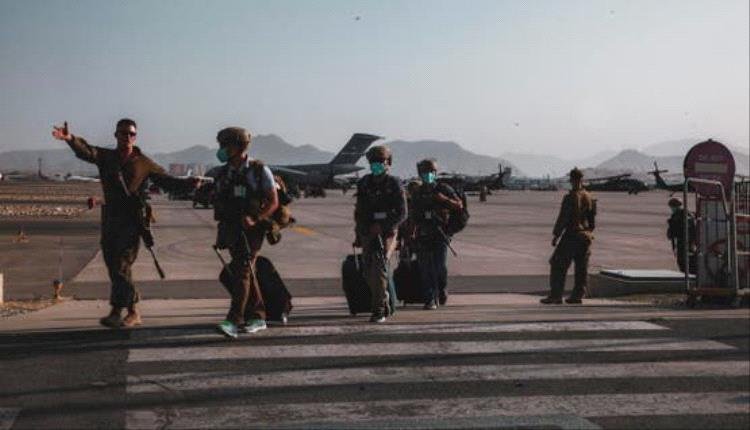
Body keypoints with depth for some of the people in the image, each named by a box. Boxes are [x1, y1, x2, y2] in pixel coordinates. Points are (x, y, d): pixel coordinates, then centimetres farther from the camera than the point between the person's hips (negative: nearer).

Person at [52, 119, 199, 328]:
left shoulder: (144, 163, 4)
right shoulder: (106, 156, 9)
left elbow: (167, 181, 6)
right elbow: (86, 151, -11)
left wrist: (189, 184, -12)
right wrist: (70, 139, -32)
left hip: (132, 220, -4)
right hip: (110, 218, 5)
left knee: (121, 266, -12)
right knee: (113, 266, 10)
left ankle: (117, 312, -10)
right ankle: (132, 311, 21)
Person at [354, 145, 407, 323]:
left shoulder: (394, 184, -4)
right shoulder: (364, 183, 9)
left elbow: (402, 213, -6)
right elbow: (359, 211, 16)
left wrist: (383, 226, -16)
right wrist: (358, 235, 14)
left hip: (387, 233, -5)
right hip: (368, 233, 5)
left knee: (379, 268, -18)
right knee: (368, 272, 5)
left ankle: (379, 310, -15)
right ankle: (383, 298, 30)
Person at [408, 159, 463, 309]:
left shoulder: (444, 189, 4)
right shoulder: (417, 193, 12)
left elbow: (459, 205, -1)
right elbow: (412, 216, 16)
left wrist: (445, 199, -16)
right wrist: (412, 232, 8)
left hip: (440, 235, -2)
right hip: (423, 236, 2)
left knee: (440, 266, -7)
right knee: (425, 269, -2)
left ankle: (442, 289, 23)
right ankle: (430, 300, 3)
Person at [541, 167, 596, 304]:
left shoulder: (570, 198, -14)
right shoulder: (590, 198, 6)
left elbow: (563, 219, -14)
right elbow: (592, 219, 13)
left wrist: (555, 235, -7)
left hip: (571, 236, -7)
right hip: (586, 237, 7)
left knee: (558, 266, -1)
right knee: (581, 269, 10)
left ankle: (556, 295, -4)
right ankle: (577, 296, 13)